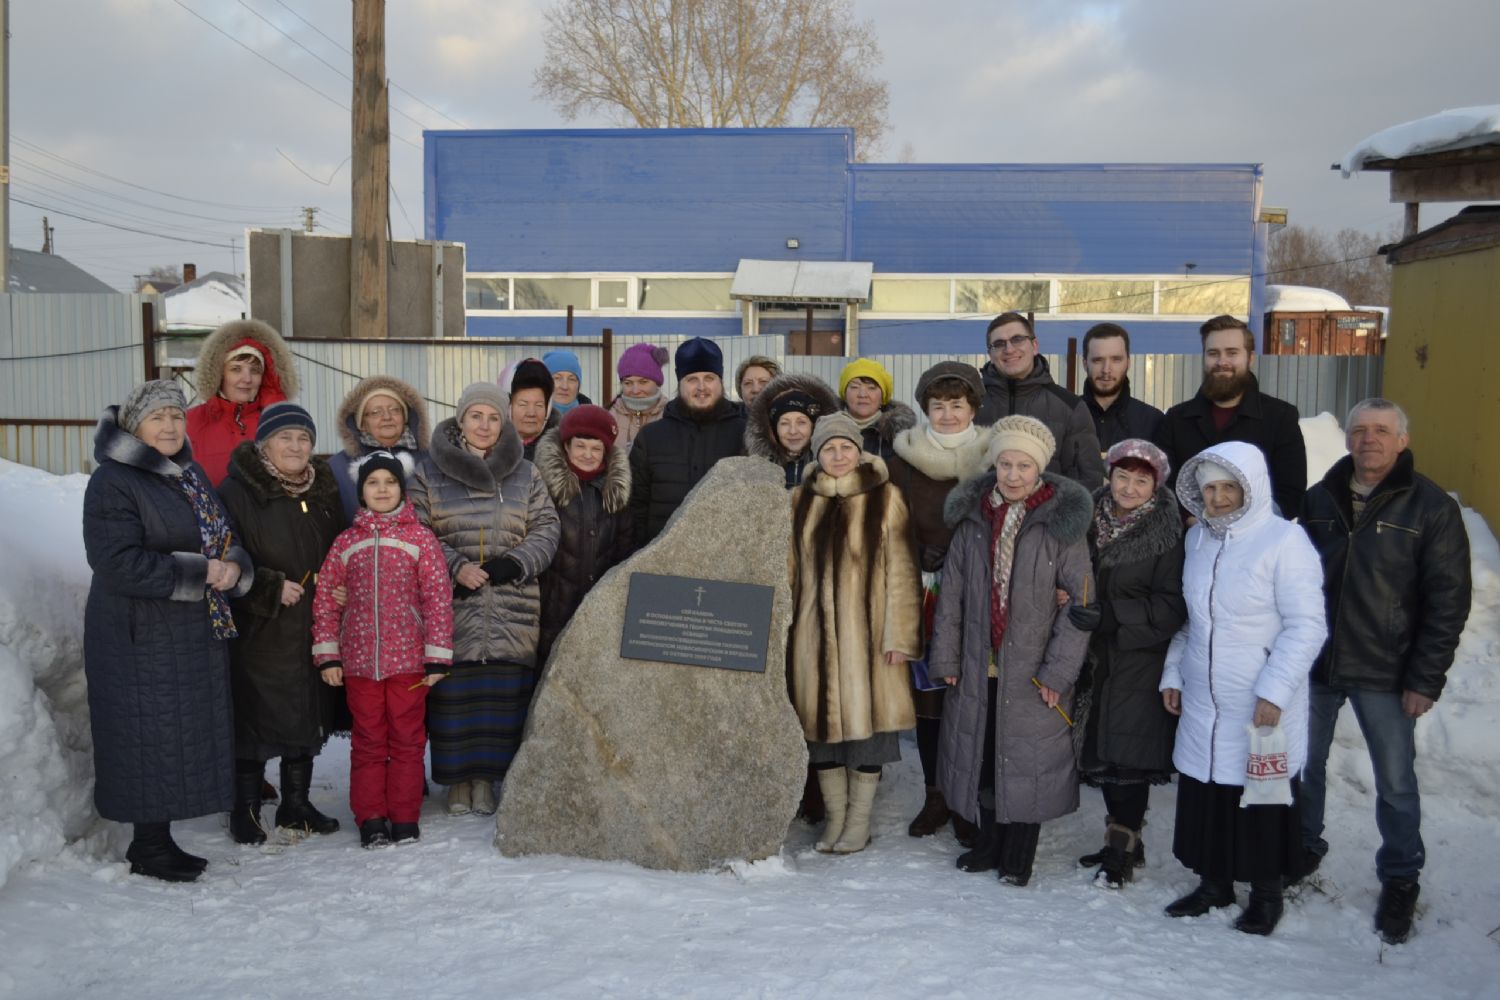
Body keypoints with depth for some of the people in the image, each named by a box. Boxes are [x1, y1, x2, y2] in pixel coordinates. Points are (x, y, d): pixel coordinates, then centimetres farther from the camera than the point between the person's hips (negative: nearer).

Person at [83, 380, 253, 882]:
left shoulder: (191, 475, 13)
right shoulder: (113, 482, -12)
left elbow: (227, 539, 15)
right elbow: (118, 562, -21)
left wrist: (234, 567, -9)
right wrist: (199, 573, -20)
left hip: (196, 632, 8)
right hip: (141, 636, -8)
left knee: (186, 737, 12)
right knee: (151, 738, -1)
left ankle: (159, 838, 24)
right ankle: (148, 847, 13)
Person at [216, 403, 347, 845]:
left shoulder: (323, 490, 10)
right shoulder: (238, 491, -9)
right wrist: (272, 588, -19)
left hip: (312, 629, 6)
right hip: (259, 631, -6)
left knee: (307, 716, 13)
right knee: (254, 717, 1)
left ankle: (296, 804, 28)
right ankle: (245, 810, 16)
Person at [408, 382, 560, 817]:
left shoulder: (524, 474, 11)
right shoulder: (430, 473, 4)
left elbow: (546, 529, 8)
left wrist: (513, 564, -9)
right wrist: (456, 568, -13)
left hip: (511, 610, 2)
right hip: (452, 607, -2)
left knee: (503, 694, 1)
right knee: (454, 693, -1)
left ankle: (486, 777, 14)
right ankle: (458, 779, 13)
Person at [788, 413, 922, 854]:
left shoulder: (884, 497, -3)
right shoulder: (801, 500, 9)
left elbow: (900, 571, -5)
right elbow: (790, 568, 13)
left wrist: (899, 636, -9)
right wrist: (784, 628, 10)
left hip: (866, 629, -3)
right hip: (814, 631, 3)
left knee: (864, 717, 0)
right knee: (822, 720, 7)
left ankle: (859, 821, 14)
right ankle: (834, 815, 21)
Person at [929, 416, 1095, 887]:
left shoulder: (1062, 521, -8)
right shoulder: (973, 517, 3)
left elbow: (1080, 602, -9)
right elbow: (952, 591, 8)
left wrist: (1059, 669, -12)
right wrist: (945, 656, 5)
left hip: (1032, 667, -4)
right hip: (979, 663, 4)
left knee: (1028, 756, 4)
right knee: (980, 753, 13)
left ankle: (1019, 854, 21)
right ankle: (990, 842, 31)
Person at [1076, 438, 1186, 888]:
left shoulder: (1167, 535, -9)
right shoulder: (1094, 522, 7)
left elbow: (1170, 608, -13)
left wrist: (1113, 612, -17)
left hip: (1142, 661, -5)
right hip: (1099, 656, 6)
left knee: (1129, 751, -4)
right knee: (1102, 750, 10)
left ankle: (1121, 847, 9)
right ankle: (1124, 844, 24)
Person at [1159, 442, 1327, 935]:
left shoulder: (1284, 540, -12)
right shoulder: (1197, 538, 7)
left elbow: (1306, 626, -14)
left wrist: (1274, 691, -18)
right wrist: (1172, 673, 10)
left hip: (1262, 709, -5)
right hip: (1201, 705, 5)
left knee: (1262, 799, 7)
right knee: (1202, 797, 11)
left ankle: (1266, 894, 26)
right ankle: (1214, 883, 30)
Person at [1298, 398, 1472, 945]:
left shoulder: (1432, 507, -8)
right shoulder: (1319, 499, 4)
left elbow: (1449, 599, -8)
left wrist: (1425, 678, -11)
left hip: (1384, 675, -3)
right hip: (1314, 665, 4)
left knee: (1396, 782, 7)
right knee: (1304, 765, 16)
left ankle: (1400, 879, 26)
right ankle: (1304, 848, 37)